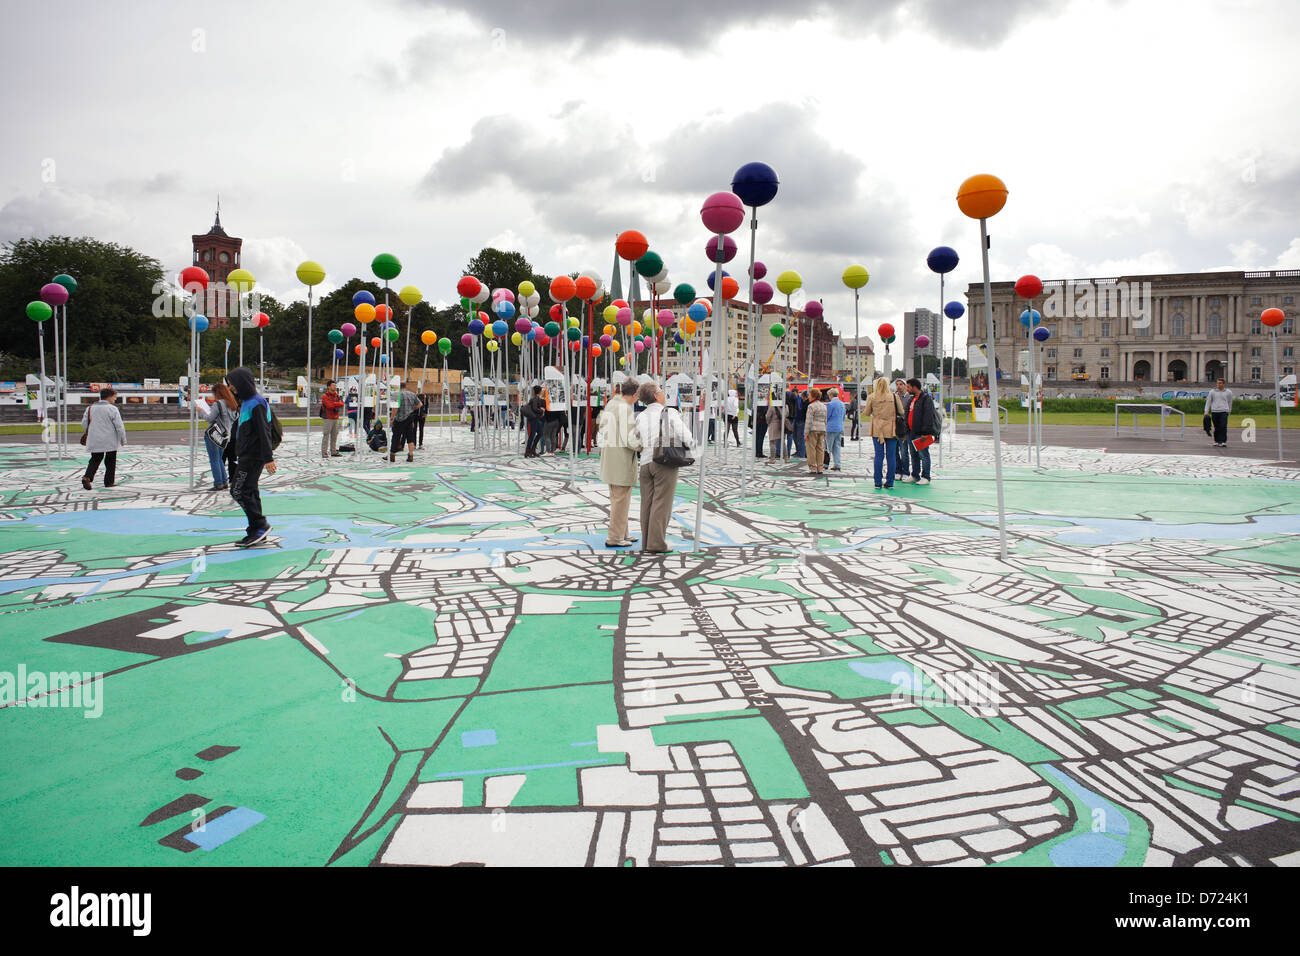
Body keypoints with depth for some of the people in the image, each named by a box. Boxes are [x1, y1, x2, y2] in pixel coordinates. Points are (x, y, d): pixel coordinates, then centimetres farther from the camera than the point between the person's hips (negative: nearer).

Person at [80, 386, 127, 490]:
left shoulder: (90, 408, 4)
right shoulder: (112, 409, -11)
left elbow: (84, 424, 9)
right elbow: (119, 426, -13)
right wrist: (123, 440, -2)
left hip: (95, 442, 4)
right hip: (111, 442, -4)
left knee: (95, 460, 13)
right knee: (110, 462, 10)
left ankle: (87, 477, -9)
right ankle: (109, 482, 13)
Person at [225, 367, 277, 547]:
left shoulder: (256, 403, -15)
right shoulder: (246, 402, 16)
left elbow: (264, 432, -19)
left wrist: (268, 458, -22)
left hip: (253, 456, -10)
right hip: (246, 455, 10)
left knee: (239, 491, -10)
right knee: (250, 492, 10)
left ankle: (261, 525, -4)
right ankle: (256, 532, 14)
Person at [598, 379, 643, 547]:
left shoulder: (609, 406, 12)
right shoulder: (625, 408, -16)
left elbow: (600, 436, 16)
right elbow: (630, 439, -20)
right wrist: (642, 446, -4)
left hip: (608, 457, 9)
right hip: (622, 459, -9)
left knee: (617, 498, 18)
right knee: (621, 499, -2)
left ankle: (622, 534, 28)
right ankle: (615, 538, 2)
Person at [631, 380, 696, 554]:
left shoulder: (641, 417, 9)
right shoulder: (671, 413, -5)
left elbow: (638, 440, 12)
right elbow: (686, 437, -10)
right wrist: (690, 446, 9)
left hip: (645, 462, 5)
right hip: (665, 462, -5)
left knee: (647, 504, 8)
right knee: (661, 504, -2)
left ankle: (646, 544, 10)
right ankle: (656, 544, -3)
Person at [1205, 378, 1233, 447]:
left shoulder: (1228, 392, 7)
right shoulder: (1212, 391, 8)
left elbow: (1230, 403, 18)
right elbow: (1208, 402, 9)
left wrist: (1229, 412, 23)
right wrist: (1206, 412, 3)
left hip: (1224, 411, -1)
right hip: (1214, 411, 1)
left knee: (1223, 427, -13)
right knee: (1216, 428, 4)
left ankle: (1223, 442, -14)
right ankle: (1216, 441, 15)